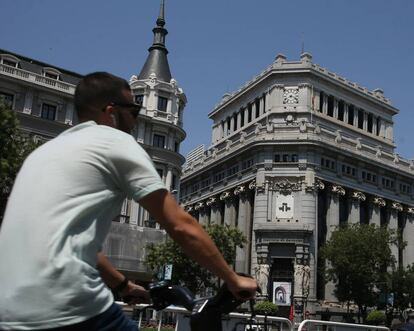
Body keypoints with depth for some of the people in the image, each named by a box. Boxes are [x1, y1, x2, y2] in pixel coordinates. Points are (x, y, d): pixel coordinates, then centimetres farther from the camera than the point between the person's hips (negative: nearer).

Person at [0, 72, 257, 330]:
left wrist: (124, 285, 38)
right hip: (64, 310, -8)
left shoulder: (46, 150, 24)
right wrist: (233, 280, 9)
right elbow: (182, 226, -2)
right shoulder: (116, 142, 1)